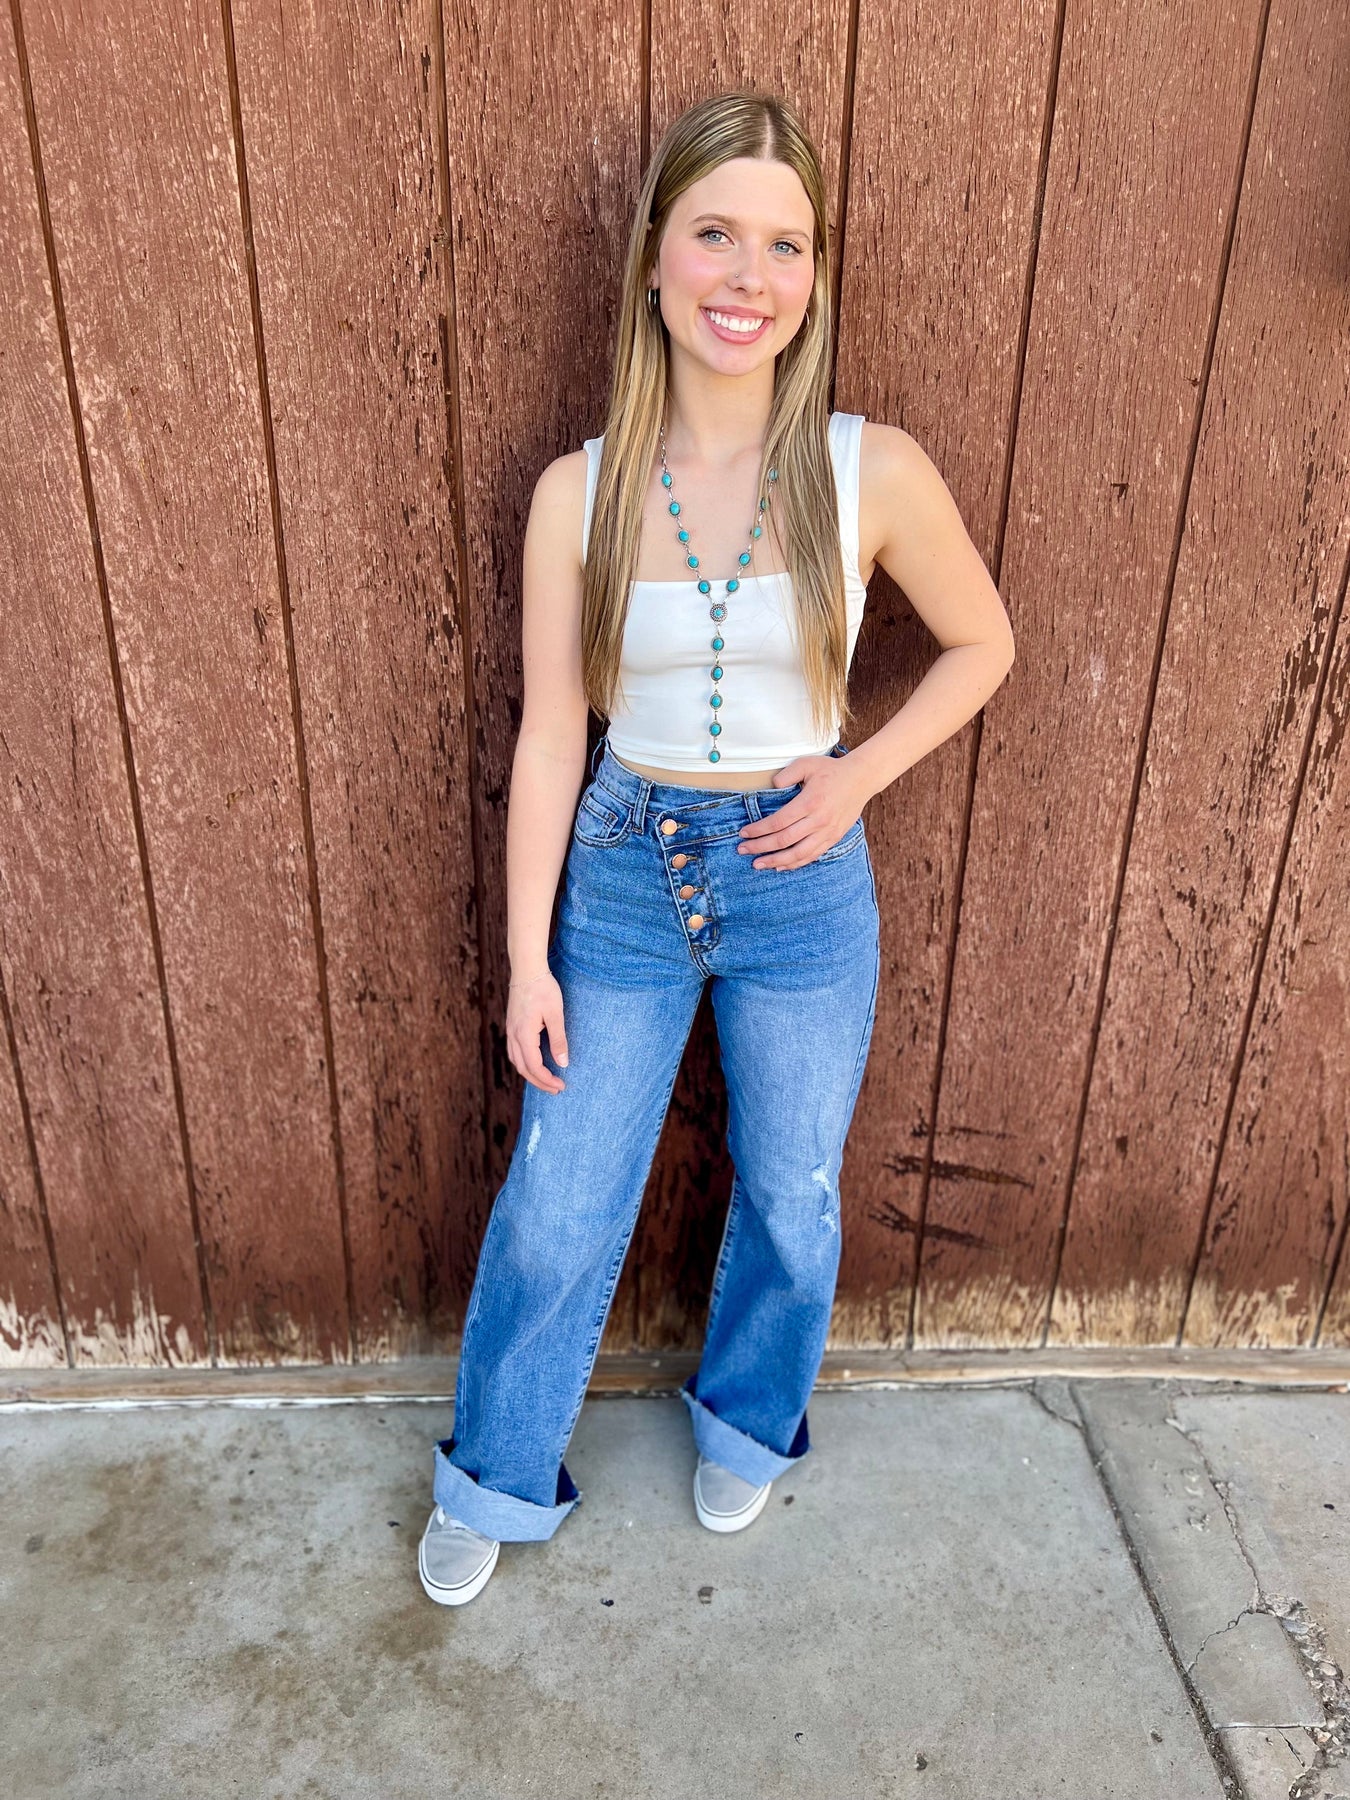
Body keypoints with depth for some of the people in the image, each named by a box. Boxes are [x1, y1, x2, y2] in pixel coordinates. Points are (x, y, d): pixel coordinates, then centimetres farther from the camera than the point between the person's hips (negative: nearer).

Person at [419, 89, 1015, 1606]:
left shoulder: (873, 473, -10)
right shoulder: (579, 492, -8)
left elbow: (982, 644, 5)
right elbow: (549, 736, -5)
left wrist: (861, 772, -8)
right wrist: (527, 957, -4)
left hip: (803, 885, 0)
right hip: (624, 877, 0)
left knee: (790, 1200, 18)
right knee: (555, 1215, 10)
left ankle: (748, 1423, 49)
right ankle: (494, 1479, 38)